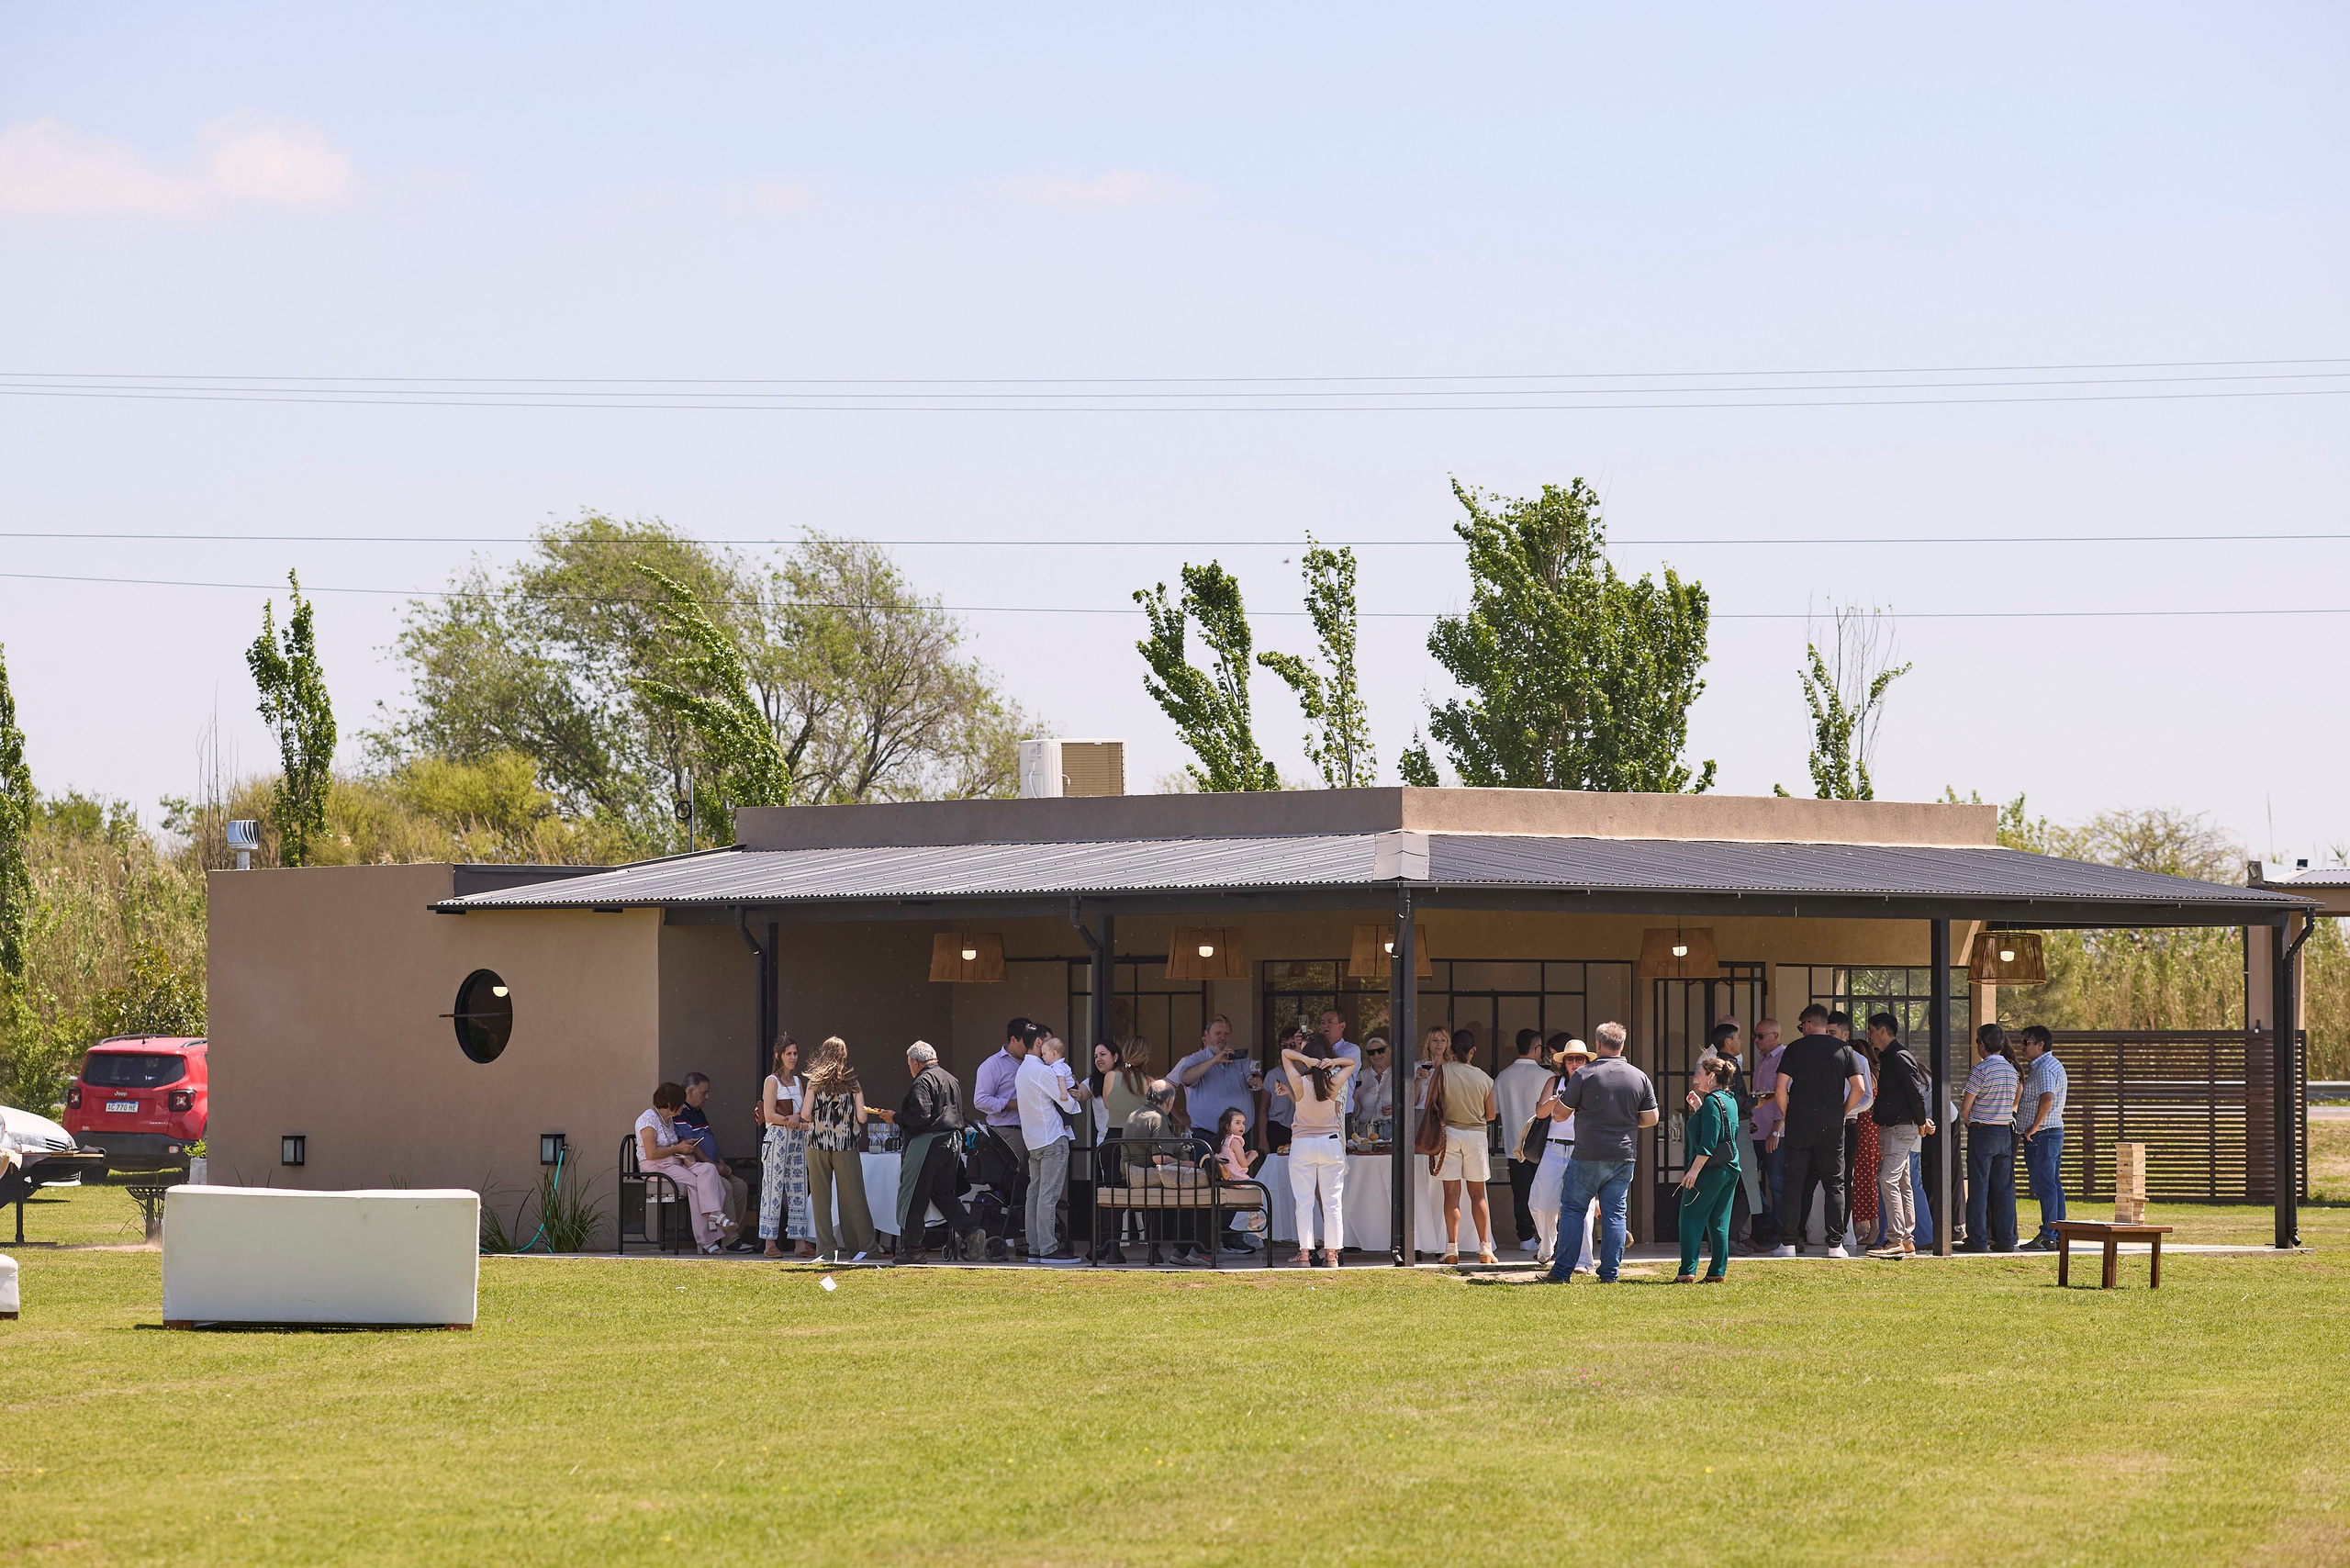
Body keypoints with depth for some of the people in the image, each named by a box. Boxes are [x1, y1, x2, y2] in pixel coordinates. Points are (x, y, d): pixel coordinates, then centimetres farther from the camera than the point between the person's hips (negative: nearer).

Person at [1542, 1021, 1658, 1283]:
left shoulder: (1585, 1075, -9)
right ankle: (1610, 1273, 5)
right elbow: (1651, 1119, 6)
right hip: (1624, 1157, 3)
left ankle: (1562, 1271, 4)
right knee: (1614, 1213, 7)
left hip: (1589, 1155, -3)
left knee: (1572, 1210, 5)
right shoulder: (1640, 1077, 1)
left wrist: (1561, 1096, 20)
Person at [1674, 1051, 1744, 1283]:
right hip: (1731, 1168, 9)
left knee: (1691, 1219, -4)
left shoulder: (1712, 1101, -14)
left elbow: (1708, 1141, -20)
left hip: (1710, 1169, -9)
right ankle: (1717, 1271, 8)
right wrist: (1699, 1107, 22)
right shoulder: (1730, 1101, 14)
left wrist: (1695, 1169, -21)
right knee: (1719, 1223, 10)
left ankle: (1687, 1271, -9)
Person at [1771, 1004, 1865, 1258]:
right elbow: (1858, 1087, -1)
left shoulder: (1795, 1048, 1)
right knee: (1834, 1184, 6)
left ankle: (1789, 1241, 2)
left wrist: (1785, 1116, 9)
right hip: (1832, 1126, 1)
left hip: (1800, 1123, -1)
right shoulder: (1844, 1050, 5)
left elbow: (1780, 1089, -5)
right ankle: (1835, 1243, 0)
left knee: (1795, 1183, 4)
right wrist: (1843, 1113, 11)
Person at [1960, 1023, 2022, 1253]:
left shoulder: (1981, 1070, -12)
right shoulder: (2011, 1070, 9)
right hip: (2005, 1131, 6)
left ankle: (1978, 1240, -4)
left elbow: (1965, 1107, -11)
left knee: (1979, 1188, -3)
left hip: (1982, 1131, -6)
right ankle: (2005, 1239, 7)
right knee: (2003, 1188, 8)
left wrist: (1968, 1122, 10)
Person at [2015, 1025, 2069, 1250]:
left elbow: (2047, 1098, -30)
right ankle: (2059, 1234, 14)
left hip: (2041, 1136, -11)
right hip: (2055, 1132, 11)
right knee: (2054, 1185, 11)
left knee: (2045, 1186, -9)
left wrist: (2035, 1126, -22)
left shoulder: (2045, 1068, -15)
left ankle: (2048, 1237, -9)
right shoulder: (2054, 1065, 18)